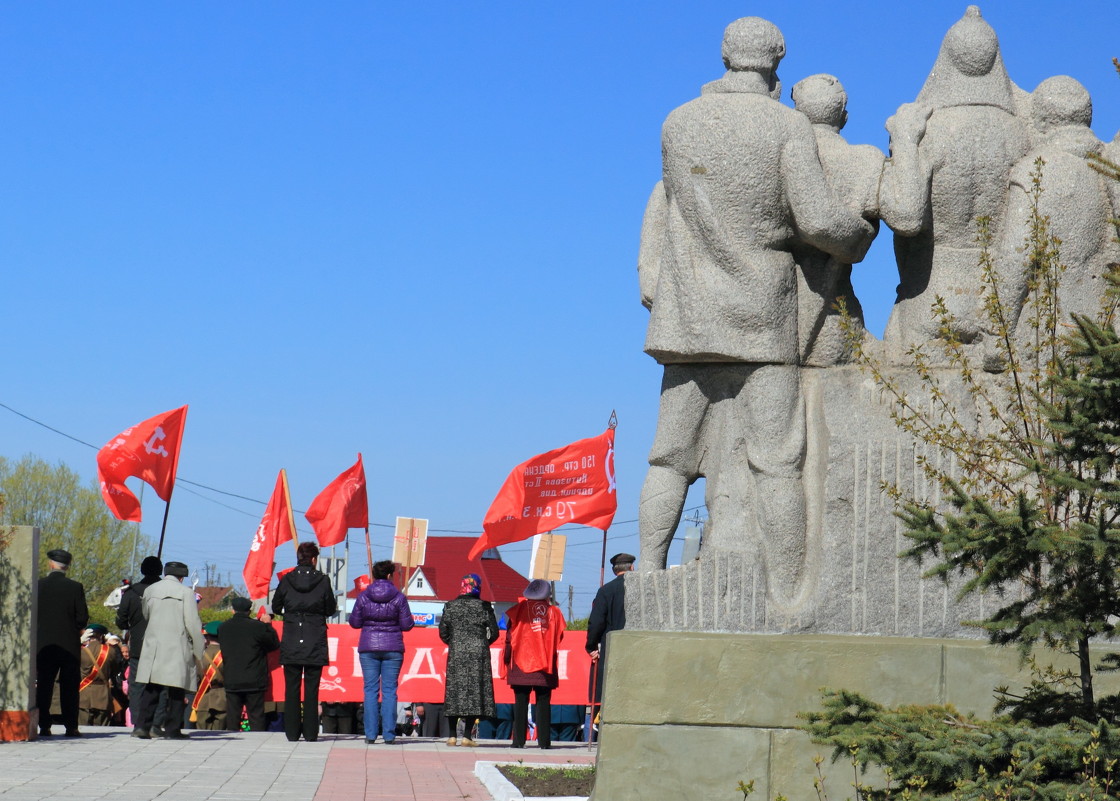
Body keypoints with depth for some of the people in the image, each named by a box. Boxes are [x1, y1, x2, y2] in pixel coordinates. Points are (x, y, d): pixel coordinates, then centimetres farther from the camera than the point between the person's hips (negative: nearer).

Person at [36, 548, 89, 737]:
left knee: (44, 686, 5)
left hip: (44, 644, 0)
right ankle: (71, 726, 2)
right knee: (69, 686, 5)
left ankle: (44, 726, 2)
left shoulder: (38, 585, -4)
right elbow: (82, 618, -6)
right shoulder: (75, 587, -5)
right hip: (70, 644, 0)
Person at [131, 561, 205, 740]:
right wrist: (198, 651, 0)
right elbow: (192, 624, -7)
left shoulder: (149, 591, 8)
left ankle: (142, 725, -4)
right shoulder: (186, 592, -5)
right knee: (177, 691, 2)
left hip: (153, 647, 4)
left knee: (150, 689, 6)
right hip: (177, 649, -4)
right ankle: (172, 729, 2)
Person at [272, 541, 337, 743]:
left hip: (291, 643, 1)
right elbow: (330, 610, 2)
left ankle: (292, 732, 5)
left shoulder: (286, 580, -1)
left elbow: (276, 608, 9)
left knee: (291, 688, 6)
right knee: (312, 688, 2)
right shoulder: (323, 581, -6)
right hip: (315, 643, -1)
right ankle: (310, 732, 2)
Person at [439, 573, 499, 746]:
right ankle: (467, 736, -4)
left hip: (456, 654, 2)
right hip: (478, 655, -2)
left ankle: (452, 736, 6)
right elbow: (494, 633, -1)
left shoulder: (450, 607, 2)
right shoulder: (484, 607, -3)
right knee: (475, 691, 1)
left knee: (454, 691, 7)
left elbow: (443, 633, 3)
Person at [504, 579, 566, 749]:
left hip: (521, 664, -1)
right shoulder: (554, 611, 4)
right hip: (546, 666, 1)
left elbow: (510, 636, -1)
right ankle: (544, 740, -1)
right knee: (543, 703, 4)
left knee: (521, 703, 1)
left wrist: (507, 658, 6)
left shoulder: (520, 609, 0)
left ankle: (519, 740, -3)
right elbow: (559, 637, 8)